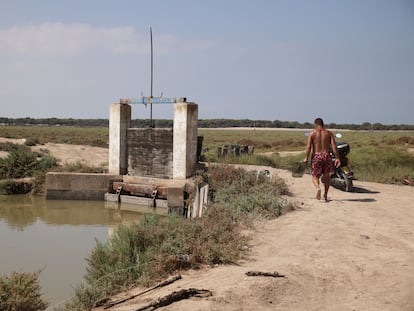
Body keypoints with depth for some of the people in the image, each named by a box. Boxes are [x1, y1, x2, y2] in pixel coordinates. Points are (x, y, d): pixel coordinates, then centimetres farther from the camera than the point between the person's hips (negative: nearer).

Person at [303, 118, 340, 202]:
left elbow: (308, 146, -9)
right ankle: (325, 195, 20)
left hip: (316, 156, -2)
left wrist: (306, 158, -3)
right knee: (326, 176, 17)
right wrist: (337, 158, -1)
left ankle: (318, 188, -24)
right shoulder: (329, 133, 6)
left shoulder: (312, 133, 0)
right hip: (326, 155, 2)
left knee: (315, 176, 6)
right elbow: (334, 146, -1)